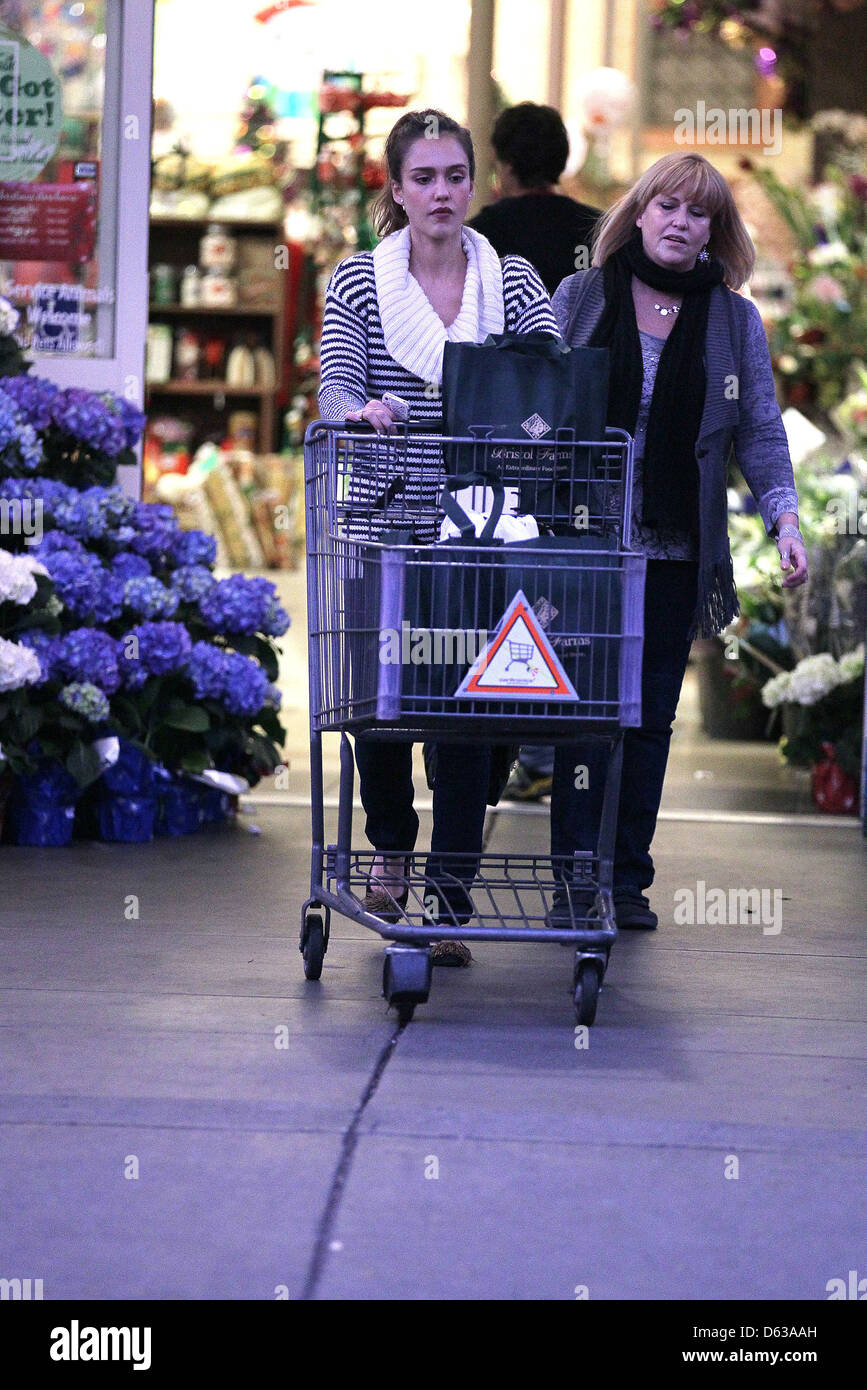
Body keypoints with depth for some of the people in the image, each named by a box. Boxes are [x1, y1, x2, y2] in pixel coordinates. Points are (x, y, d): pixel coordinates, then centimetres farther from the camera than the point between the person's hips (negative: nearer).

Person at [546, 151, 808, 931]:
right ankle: (573, 880, 0)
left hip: (676, 551, 2)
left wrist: (785, 517, -5)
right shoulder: (580, 298, 6)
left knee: (653, 715, 6)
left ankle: (630, 880, 14)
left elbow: (760, 431, 8)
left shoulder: (734, 321, 8)